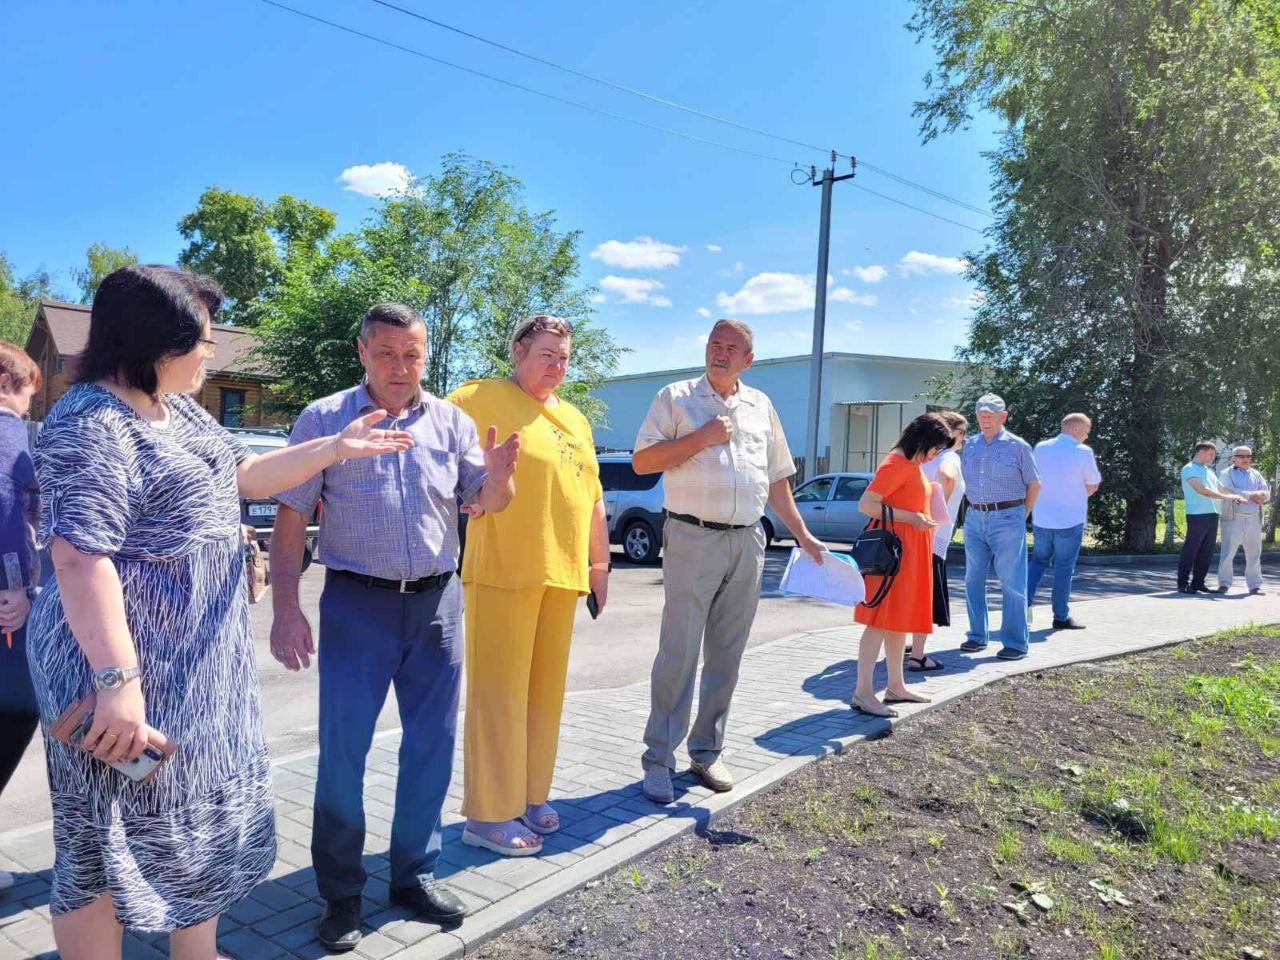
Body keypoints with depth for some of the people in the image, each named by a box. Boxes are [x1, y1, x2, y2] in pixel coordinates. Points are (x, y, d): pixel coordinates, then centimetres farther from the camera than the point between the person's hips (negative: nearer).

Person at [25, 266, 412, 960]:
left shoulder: (181, 409, 10)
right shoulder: (90, 425, -20)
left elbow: (245, 474, 22)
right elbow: (79, 559, -26)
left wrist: (337, 447, 16)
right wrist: (116, 681, -30)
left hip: (199, 662, 10)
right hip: (132, 667, -10)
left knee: (201, 815, 20)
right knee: (115, 836, 5)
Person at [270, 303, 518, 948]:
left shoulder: (450, 422, 5)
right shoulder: (323, 419, -2)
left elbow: (488, 503, 3)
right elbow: (289, 519, -2)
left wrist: (499, 474, -20)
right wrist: (285, 608, -9)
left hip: (437, 603, 3)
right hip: (357, 603, -3)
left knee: (432, 745, 11)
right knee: (342, 751, 1)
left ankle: (415, 875, 29)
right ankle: (340, 894, 19)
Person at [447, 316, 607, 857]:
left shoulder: (574, 419, 19)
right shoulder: (481, 399, -2)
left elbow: (592, 496, 22)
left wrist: (599, 562, 20)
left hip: (561, 574, 7)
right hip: (503, 570, -7)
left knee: (545, 689, 12)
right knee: (498, 690, -2)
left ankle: (529, 795, 26)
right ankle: (488, 815, 8)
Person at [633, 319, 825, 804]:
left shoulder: (761, 406, 16)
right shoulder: (676, 397, 3)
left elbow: (776, 479, 20)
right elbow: (642, 461, -4)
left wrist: (802, 534, 16)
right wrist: (701, 438, -12)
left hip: (747, 544, 5)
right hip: (692, 540, -4)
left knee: (726, 656, 9)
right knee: (678, 654, -4)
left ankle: (707, 751, 22)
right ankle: (658, 760, 5)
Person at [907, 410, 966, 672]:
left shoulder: (925, 458, 16)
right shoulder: (950, 458, -7)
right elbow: (946, 476, -31)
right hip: (933, 537, -8)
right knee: (927, 598, -2)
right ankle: (917, 656, 0)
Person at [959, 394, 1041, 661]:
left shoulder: (1017, 446, -2)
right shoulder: (970, 445, 9)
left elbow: (1034, 484, 5)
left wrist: (1022, 516, 4)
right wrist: (977, 507, 11)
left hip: (1007, 519, -5)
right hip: (975, 518, 5)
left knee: (1012, 582, -3)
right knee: (973, 580, 8)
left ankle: (1016, 642, 4)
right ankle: (978, 635, 20)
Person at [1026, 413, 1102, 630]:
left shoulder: (1040, 448, 4)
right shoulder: (1083, 452, -10)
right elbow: (1093, 486, -2)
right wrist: (1075, 499, 13)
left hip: (1041, 519, 4)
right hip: (1070, 521, -4)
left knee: (1038, 560, 19)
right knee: (1064, 568, 4)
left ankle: (1025, 600, 3)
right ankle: (1061, 617, 12)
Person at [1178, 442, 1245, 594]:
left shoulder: (1209, 471, 22)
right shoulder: (1189, 469, -4)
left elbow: (1219, 489, 21)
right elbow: (1201, 490, -15)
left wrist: (1234, 497, 2)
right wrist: (1225, 497, -15)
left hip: (1212, 514, 8)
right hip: (1197, 515, -8)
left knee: (1206, 553, 8)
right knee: (1190, 551, -5)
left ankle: (1198, 583, 15)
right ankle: (1183, 584, -2)